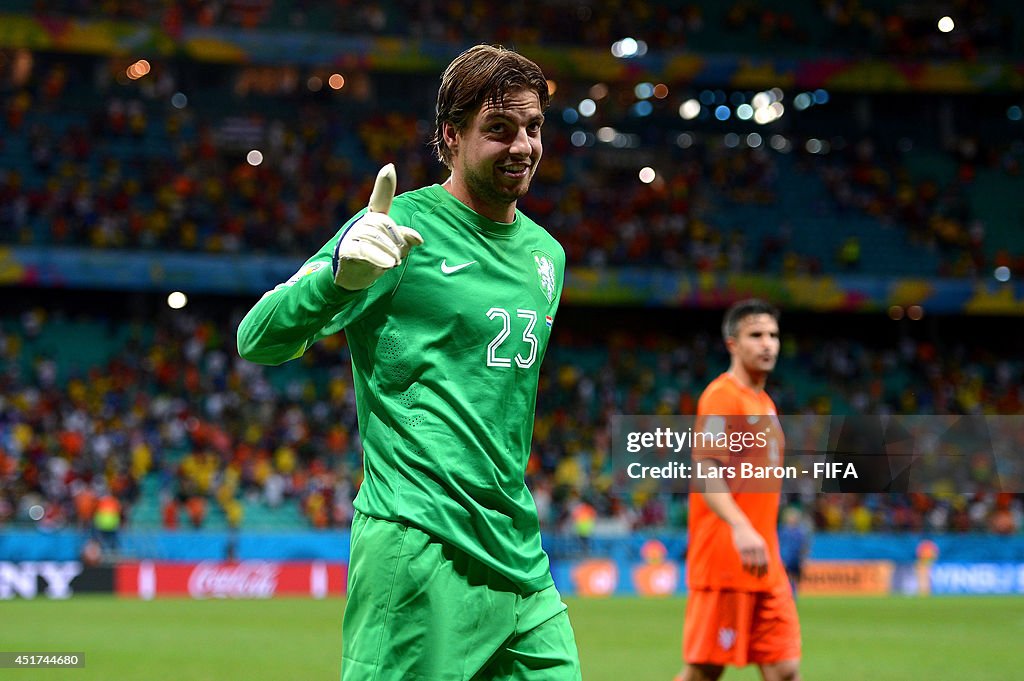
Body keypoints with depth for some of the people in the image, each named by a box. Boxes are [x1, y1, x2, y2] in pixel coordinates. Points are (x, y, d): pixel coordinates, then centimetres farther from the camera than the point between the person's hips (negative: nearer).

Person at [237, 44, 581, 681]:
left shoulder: (546, 252, 16)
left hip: (522, 557, 7)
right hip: (420, 554, -7)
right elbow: (257, 340, -13)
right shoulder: (402, 228, -6)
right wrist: (340, 275, -32)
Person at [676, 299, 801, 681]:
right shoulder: (722, 397, -9)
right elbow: (705, 473, -20)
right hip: (724, 561, -8)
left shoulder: (765, 404, 19)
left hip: (765, 566, 8)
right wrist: (741, 528, -34)